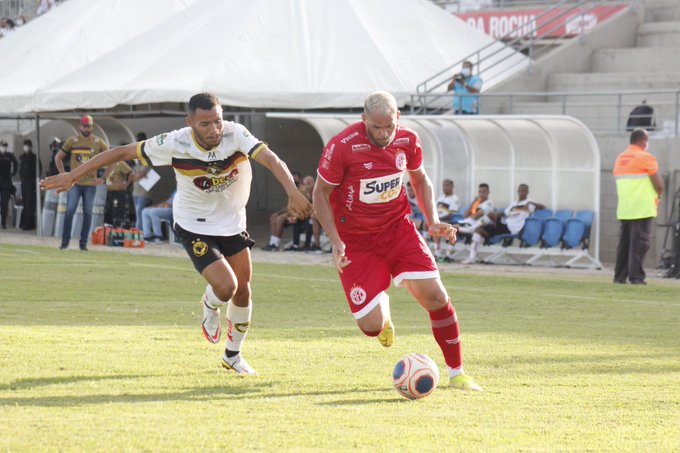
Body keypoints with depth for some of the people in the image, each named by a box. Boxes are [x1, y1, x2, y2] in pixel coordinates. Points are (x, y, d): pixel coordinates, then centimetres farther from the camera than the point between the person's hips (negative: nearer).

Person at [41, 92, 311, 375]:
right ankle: (210, 306, 20)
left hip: (233, 224, 3)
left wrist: (293, 193, -54)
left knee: (242, 290, 11)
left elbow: (270, 159, -36)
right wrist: (73, 176, -17)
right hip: (195, 228, -3)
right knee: (226, 287, -20)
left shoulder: (235, 134, -24)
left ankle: (233, 355, 35)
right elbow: (123, 152, -18)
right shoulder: (175, 144, -25)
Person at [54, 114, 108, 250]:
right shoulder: (72, 141, 3)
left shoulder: (99, 143, 3)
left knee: (88, 213, 2)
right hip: (74, 183, -1)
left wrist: (103, 178, 2)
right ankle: (65, 241, -3)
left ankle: (83, 243, 7)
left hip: (91, 184, 1)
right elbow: (58, 157, 12)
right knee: (69, 211, -9)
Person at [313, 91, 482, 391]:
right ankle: (382, 308, 29)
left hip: (397, 228, 3)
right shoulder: (342, 147, -20)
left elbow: (420, 179, 14)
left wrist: (432, 221, -1)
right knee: (372, 326, -12)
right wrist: (336, 242, -18)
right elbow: (320, 194, -8)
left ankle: (457, 373, 6)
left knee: (435, 295, -11)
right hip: (356, 241, -3)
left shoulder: (407, 140, -6)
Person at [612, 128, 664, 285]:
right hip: (642, 208, -7)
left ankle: (620, 276, 12)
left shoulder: (619, 159, 13)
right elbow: (659, 184, -9)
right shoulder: (645, 158, -9)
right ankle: (636, 276, -9)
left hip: (624, 209, 7)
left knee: (624, 242, 11)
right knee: (640, 242, -5)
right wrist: (658, 195, 13)